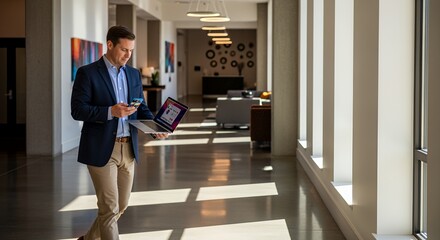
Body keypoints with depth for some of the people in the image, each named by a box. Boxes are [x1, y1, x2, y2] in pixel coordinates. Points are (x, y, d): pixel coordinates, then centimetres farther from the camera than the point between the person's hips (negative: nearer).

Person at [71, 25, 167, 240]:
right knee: (109, 208, -5)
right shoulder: (88, 73, -7)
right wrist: (110, 111, -25)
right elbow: (77, 110, -13)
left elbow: (141, 108, 14)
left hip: (128, 149, 6)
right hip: (101, 150, -6)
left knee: (120, 206, 14)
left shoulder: (133, 74, 12)